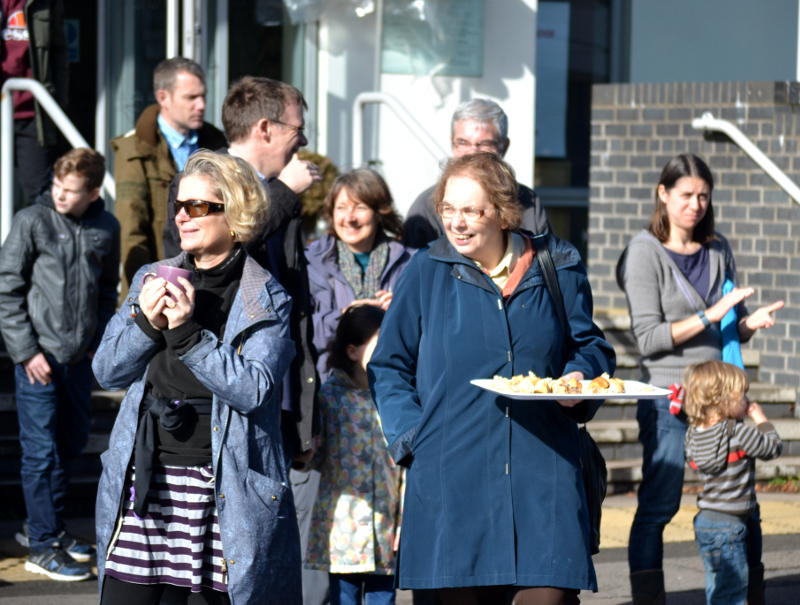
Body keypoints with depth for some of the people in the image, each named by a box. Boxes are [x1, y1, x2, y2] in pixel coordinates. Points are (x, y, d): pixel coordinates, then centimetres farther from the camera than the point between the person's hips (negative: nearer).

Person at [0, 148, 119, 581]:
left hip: (80, 359, 5)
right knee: (42, 451, -2)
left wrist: (98, 341, 8)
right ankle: (42, 546, 6)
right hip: (39, 358, -5)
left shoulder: (106, 229, 4)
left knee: (71, 444, 15)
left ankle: (45, 526, 31)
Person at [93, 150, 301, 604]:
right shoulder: (153, 280, 13)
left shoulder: (265, 299, -3)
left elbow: (253, 389, -15)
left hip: (220, 492, -4)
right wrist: (144, 322, -8)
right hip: (143, 482, 4)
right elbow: (106, 371, 11)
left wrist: (187, 331, -20)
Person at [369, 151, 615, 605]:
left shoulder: (557, 270, 7)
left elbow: (590, 346, 19)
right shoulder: (426, 273, 5)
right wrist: (410, 435, -4)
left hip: (542, 476, 0)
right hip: (453, 478, 0)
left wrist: (580, 378, -3)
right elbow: (389, 367, 10)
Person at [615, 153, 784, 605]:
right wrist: (711, 316, -19)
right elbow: (649, 338, -11)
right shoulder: (646, 252, -4)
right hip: (668, 396, -5)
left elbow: (733, 332, 17)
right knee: (658, 505, -3)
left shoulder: (718, 250, 12)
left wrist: (750, 322, -6)